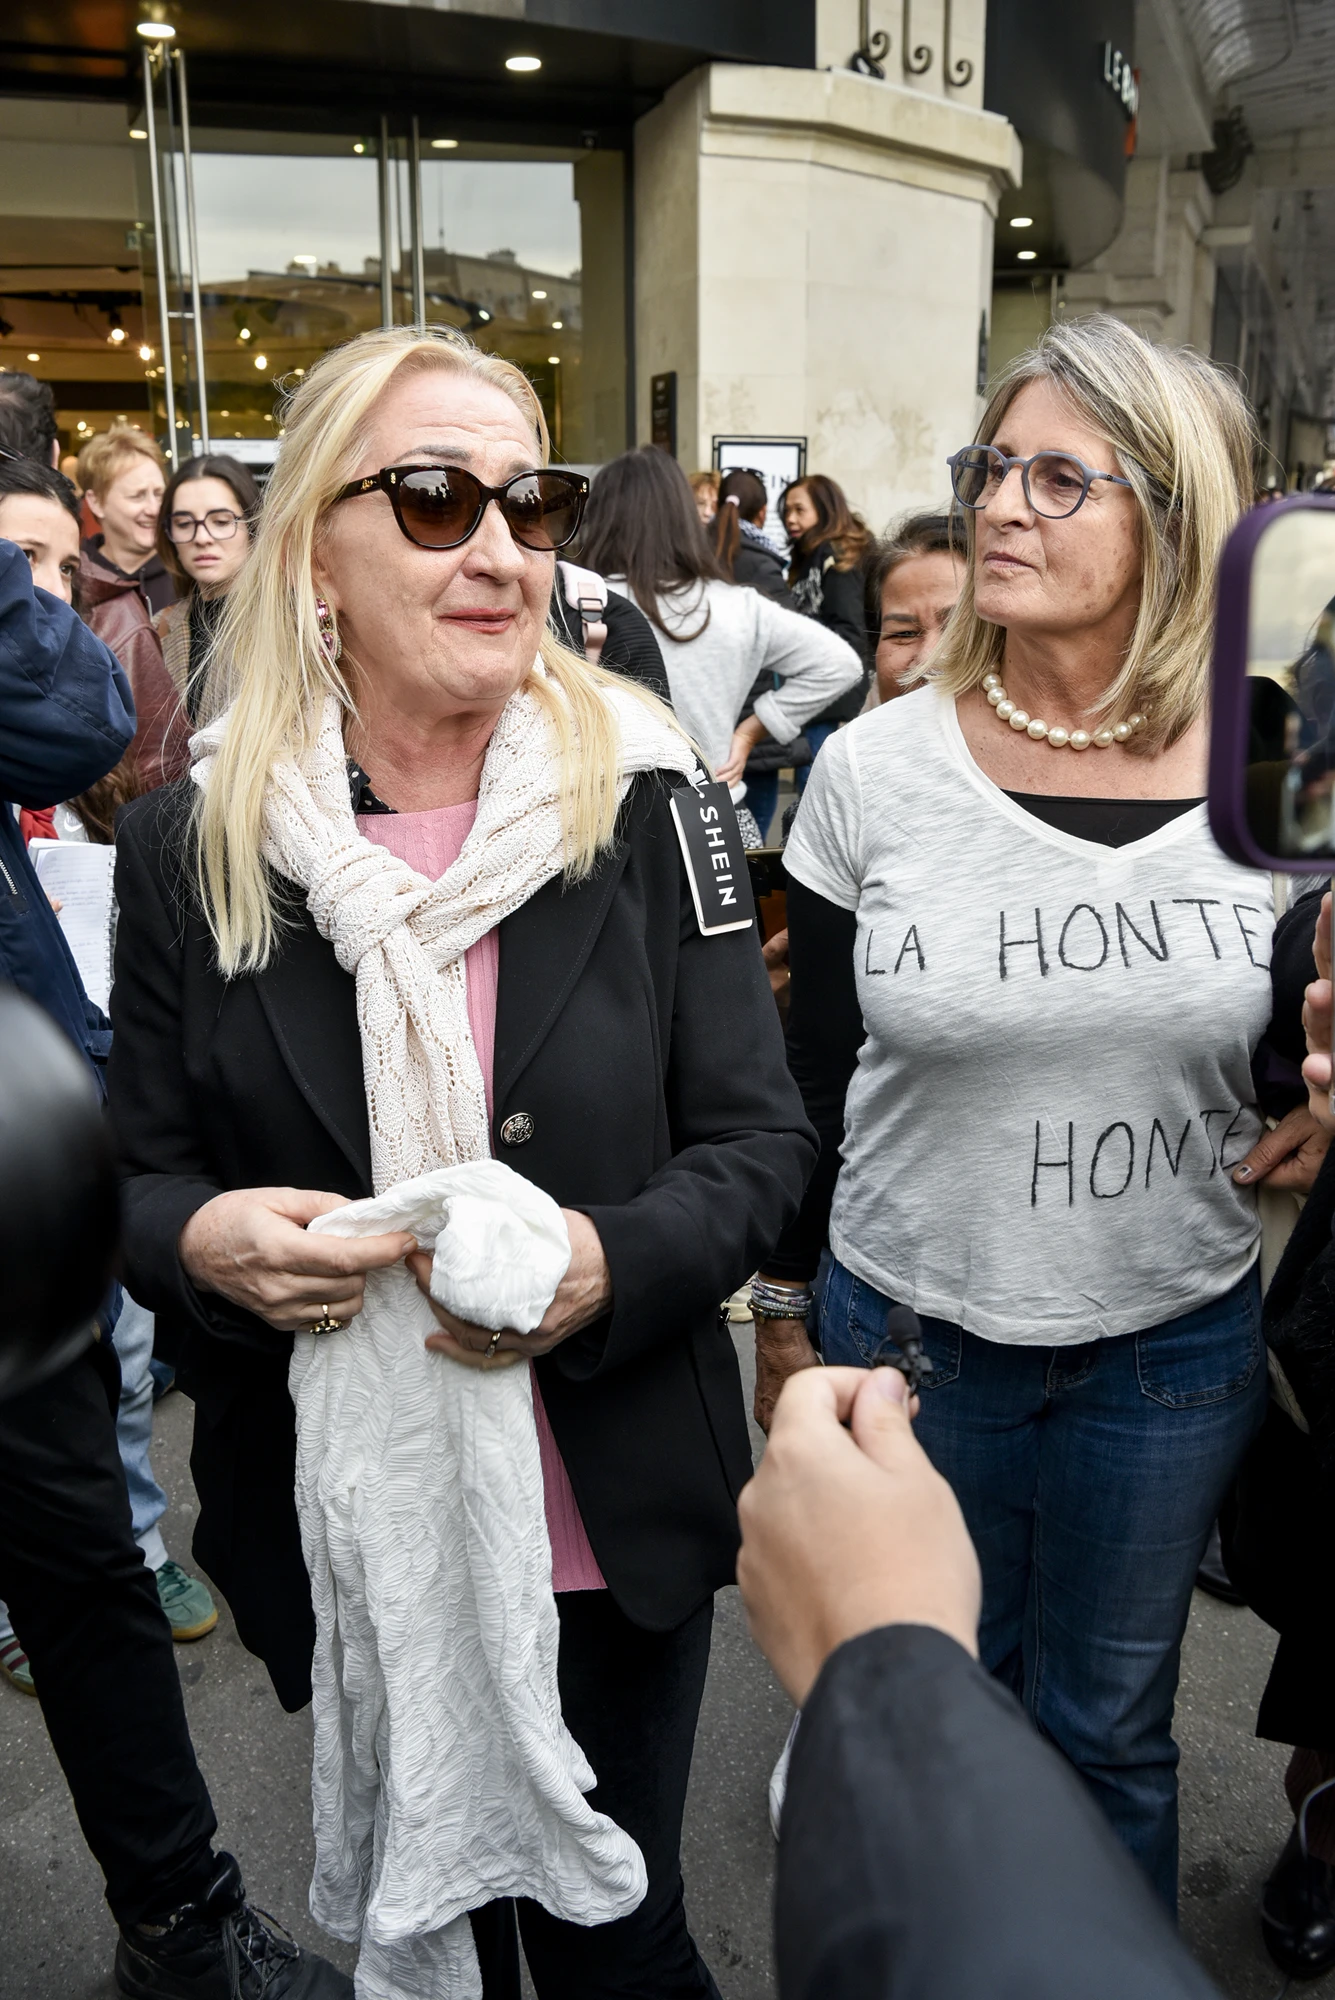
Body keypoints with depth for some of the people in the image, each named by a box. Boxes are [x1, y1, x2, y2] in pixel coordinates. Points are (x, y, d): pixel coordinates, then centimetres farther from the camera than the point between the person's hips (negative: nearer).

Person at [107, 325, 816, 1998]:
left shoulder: (643, 806, -9)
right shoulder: (189, 844, -6)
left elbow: (759, 1143, -7)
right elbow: (140, 1183, 1)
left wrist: (610, 1258, -26)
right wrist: (201, 1237, -22)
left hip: (613, 1530, -1)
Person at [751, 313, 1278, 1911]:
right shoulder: (876, 770, -10)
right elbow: (808, 1077, -1)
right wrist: (785, 1318, 5)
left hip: (1173, 1344, 1)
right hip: (912, 1329, 0)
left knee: (1108, 1725, 20)